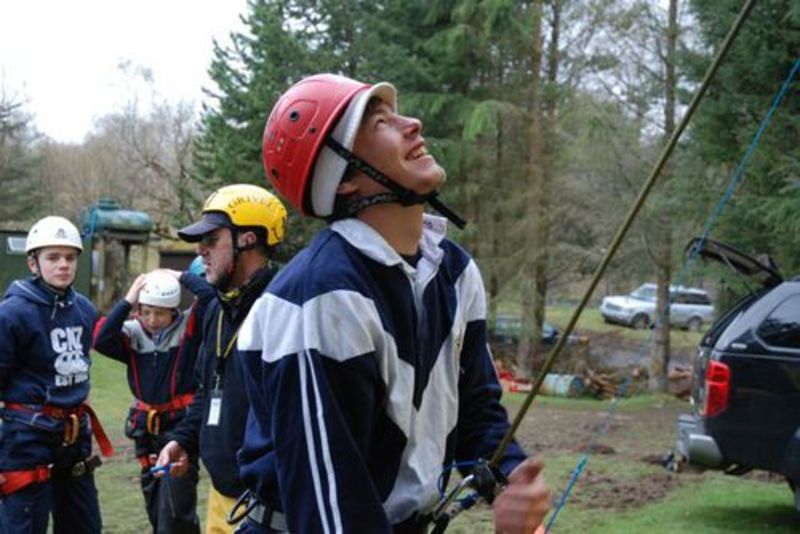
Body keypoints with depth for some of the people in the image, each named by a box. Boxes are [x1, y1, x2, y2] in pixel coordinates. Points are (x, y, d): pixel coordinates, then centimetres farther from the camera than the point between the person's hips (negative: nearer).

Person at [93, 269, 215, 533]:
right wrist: (127, 302, -16)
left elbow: (209, 295, -22)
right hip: (146, 430, 5)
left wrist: (181, 277, -8)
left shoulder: (189, 327, -7)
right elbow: (101, 340, -17)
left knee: (175, 511, -10)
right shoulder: (133, 333, 1)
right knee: (155, 509, 16)